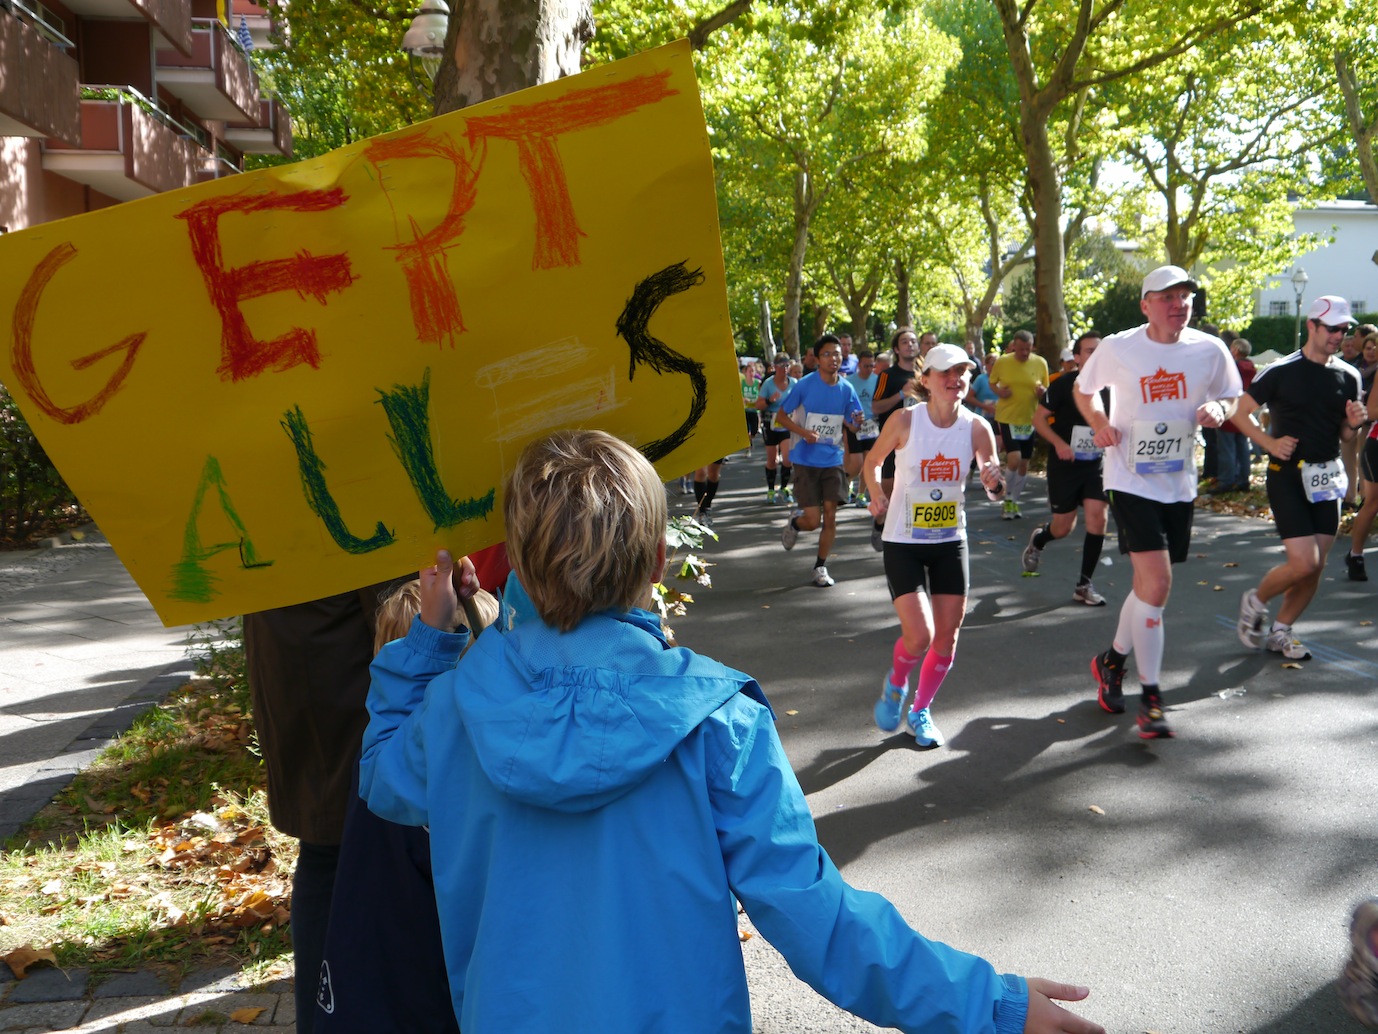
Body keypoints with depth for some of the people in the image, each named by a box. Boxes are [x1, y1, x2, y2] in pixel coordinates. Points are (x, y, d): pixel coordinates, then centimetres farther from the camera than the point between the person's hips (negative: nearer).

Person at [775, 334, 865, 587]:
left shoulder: (846, 389, 1)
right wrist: (804, 432, -18)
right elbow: (782, 416, -2)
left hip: (833, 460, 3)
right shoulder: (805, 385, -9)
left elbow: (852, 423, 11)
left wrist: (857, 422, -14)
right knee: (813, 520, -7)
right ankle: (794, 522, 30)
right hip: (806, 460, -3)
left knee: (830, 516, -2)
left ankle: (821, 567, 16)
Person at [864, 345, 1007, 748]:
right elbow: (873, 461, 4)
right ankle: (895, 684, 22)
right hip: (903, 541, -3)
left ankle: (920, 711, 30)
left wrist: (994, 481, -25)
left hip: (951, 540, 3)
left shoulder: (976, 427, -8)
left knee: (947, 636, 6)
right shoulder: (905, 420, -14)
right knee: (919, 635, -13)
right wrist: (877, 495, -9)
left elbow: (995, 489, -5)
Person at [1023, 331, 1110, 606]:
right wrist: (1059, 443, -22)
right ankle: (1038, 540, 40)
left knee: (1097, 518, -11)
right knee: (1063, 527, 2)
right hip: (1064, 464, -3)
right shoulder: (1064, 384, -11)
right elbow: (1038, 418, -9)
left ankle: (1084, 585, 1)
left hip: (1095, 465, 3)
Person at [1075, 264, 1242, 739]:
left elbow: (1231, 396, 14)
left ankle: (1113, 659, 40)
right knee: (1156, 583, -15)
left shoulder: (1210, 350, -1)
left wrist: (1218, 408, -10)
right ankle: (1150, 697, -3)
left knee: (1149, 585, 14)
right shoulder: (1117, 348, -7)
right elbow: (1084, 389, 9)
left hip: (1179, 483, 4)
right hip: (1130, 480, -4)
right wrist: (1099, 422, -10)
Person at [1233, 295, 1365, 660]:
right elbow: (1240, 413, -3)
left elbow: (1344, 436, 16)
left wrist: (1354, 424, -7)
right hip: (1287, 476, -5)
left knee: (1316, 567, 5)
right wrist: (1270, 443, -16)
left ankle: (1281, 631, 21)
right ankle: (1255, 601, 14)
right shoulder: (1281, 371, -7)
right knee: (1303, 564, -14)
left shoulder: (1348, 376, 8)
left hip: (1327, 478, 6)